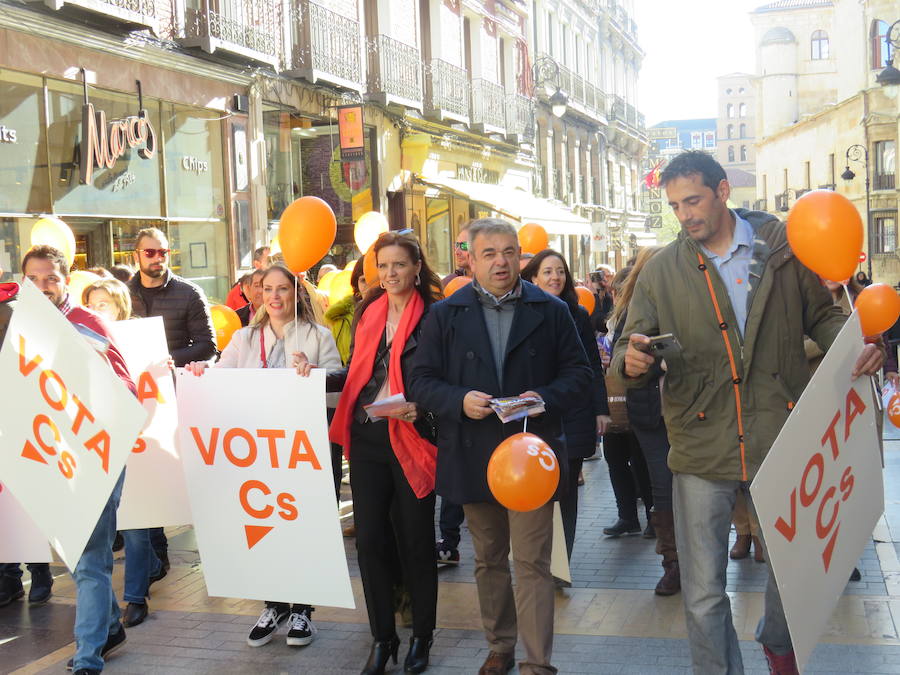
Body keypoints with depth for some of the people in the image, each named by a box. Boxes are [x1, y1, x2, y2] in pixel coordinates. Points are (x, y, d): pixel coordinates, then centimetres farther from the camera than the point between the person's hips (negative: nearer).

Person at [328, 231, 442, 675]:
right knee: (370, 538, 7)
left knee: (416, 539, 7)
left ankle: (421, 637, 25)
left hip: (411, 440, -4)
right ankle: (382, 636, 23)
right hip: (367, 439, 5)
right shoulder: (369, 313, 9)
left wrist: (419, 409, -23)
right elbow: (357, 375, 14)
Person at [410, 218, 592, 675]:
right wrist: (460, 400, -16)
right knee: (489, 561, 16)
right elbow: (421, 381, 3)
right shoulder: (445, 315, 4)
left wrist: (545, 397, -15)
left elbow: (578, 372, 4)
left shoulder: (551, 311, 3)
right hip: (472, 457, 2)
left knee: (531, 563, -3)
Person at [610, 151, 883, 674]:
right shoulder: (661, 271, 2)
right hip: (702, 451, -1)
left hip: (781, 440, 1)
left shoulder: (783, 247, 2)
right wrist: (631, 361, -22)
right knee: (704, 596, 2)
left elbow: (820, 313, 11)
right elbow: (631, 345, 2)